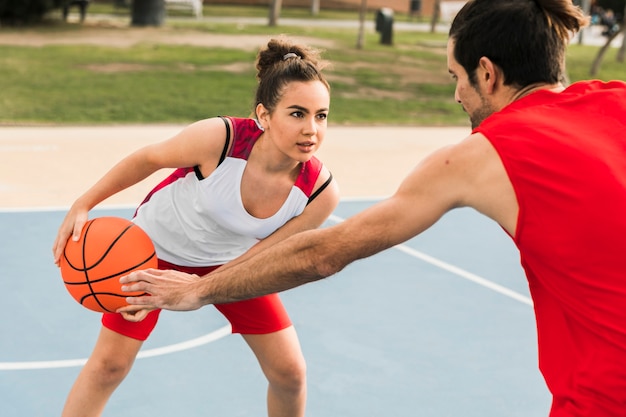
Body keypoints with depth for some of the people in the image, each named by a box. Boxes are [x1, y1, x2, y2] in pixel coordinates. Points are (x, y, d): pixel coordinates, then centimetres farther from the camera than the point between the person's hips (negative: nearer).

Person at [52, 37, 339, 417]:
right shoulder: (219, 138, -38)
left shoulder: (321, 192, -30)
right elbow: (148, 159, -17)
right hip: (154, 246, -2)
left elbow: (255, 258, -20)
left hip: (229, 262, 2)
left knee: (290, 372, 1)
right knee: (109, 363, -1)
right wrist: (83, 206, -14)